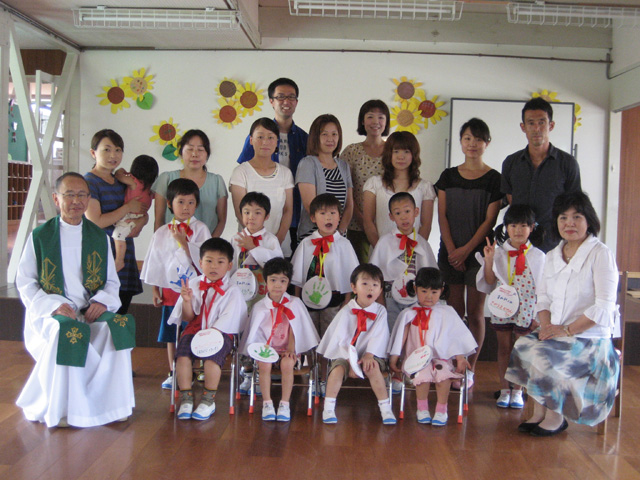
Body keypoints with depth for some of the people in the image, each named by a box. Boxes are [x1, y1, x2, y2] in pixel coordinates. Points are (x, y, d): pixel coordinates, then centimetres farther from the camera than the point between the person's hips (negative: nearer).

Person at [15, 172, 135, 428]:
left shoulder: (100, 237, 13)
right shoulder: (39, 236, 5)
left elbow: (112, 282, 13)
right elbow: (25, 283, 1)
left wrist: (101, 301, -10)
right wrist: (55, 305, -15)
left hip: (90, 311, 3)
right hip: (49, 311, -2)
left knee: (118, 327, -28)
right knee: (66, 332, -36)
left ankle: (111, 405, -14)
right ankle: (57, 410, -19)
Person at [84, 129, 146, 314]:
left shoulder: (122, 181, 15)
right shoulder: (89, 181, -6)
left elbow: (143, 212, 20)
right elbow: (95, 222, -15)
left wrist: (140, 221, -3)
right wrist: (128, 207, -8)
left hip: (125, 256, 7)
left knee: (120, 316, 9)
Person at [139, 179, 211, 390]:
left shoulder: (200, 229, -2)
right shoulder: (162, 233, 5)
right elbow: (155, 263, 11)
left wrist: (183, 241, -18)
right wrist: (155, 290, 9)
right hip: (170, 290, 3)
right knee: (171, 335, 11)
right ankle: (173, 373, 23)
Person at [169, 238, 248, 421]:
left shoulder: (232, 291, 0)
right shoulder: (193, 285, 9)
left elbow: (227, 320, -8)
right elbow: (188, 318, 8)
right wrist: (187, 301, -11)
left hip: (220, 334, -3)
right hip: (195, 330, 3)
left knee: (212, 354, -32)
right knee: (183, 353, -26)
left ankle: (209, 400, -14)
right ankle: (186, 398, -14)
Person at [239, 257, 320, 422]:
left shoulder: (295, 304, 0)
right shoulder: (260, 307, 1)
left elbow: (294, 329, -1)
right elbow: (256, 333, 3)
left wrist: (290, 348, -13)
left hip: (287, 347, -1)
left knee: (287, 364, -31)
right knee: (264, 363, -30)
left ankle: (284, 404, -19)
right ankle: (267, 403, -17)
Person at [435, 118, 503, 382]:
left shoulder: (493, 179, 0)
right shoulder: (448, 176, 8)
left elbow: (490, 220, -5)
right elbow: (442, 216, 5)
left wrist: (466, 249, -11)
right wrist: (451, 250, -6)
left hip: (478, 252, -3)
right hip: (450, 253, 3)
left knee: (475, 312, 1)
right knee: (454, 310, 6)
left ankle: (470, 368, 9)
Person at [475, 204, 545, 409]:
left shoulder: (537, 256, -2)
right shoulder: (499, 253, 0)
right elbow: (490, 282, -2)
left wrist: (538, 315, -2)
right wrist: (488, 260, -14)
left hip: (526, 310, -1)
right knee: (504, 348, 9)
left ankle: (517, 391, 17)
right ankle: (504, 390, 18)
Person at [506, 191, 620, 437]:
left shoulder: (601, 254, -7)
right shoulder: (553, 256, 13)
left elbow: (603, 307, -14)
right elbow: (543, 298, 13)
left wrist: (566, 329, -17)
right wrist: (546, 326, -7)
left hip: (589, 337, -6)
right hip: (555, 333, 6)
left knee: (544, 358, -28)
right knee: (523, 346, -21)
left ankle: (556, 416, -3)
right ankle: (538, 412, -6)